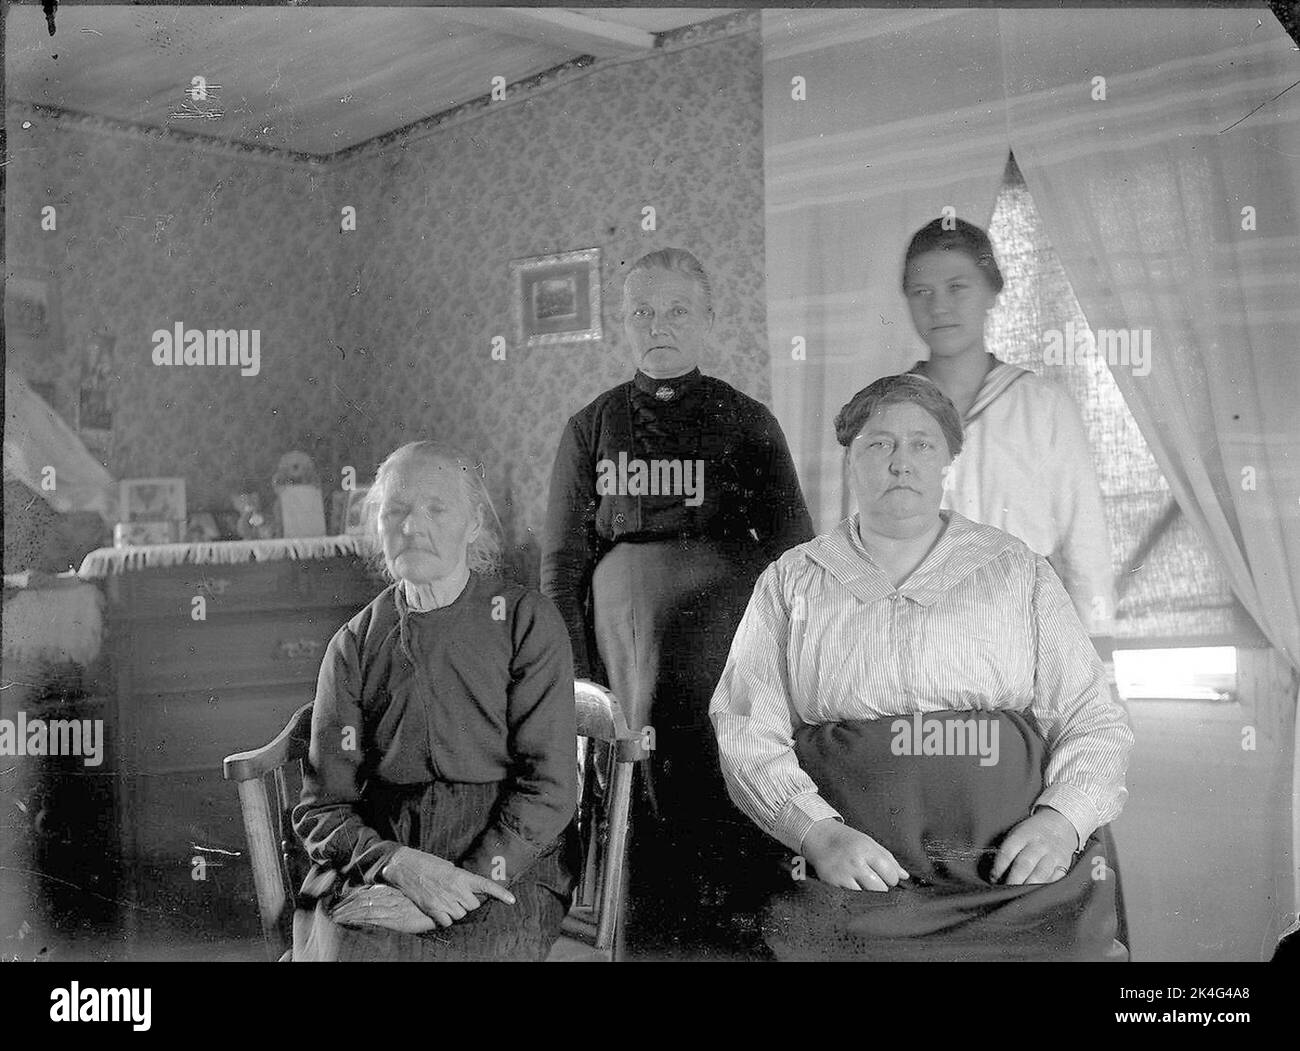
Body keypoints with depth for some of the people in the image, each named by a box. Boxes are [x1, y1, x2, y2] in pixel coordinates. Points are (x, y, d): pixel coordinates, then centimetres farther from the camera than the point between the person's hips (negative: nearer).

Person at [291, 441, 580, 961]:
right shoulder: (354, 645, 10)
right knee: (350, 947, -29)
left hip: (507, 863, -1)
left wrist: (468, 879, -17)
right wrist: (398, 864, -14)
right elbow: (321, 807, 6)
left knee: (467, 947, -30)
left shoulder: (526, 621, 3)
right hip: (373, 855, 1)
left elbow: (550, 786, -4)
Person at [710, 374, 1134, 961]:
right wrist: (820, 833, -11)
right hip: (858, 884, -1)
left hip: (1019, 875, 1)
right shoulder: (790, 583, 13)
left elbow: (1094, 721, 12)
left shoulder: (1019, 574, 15)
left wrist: (1061, 821, -7)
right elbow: (746, 731, 5)